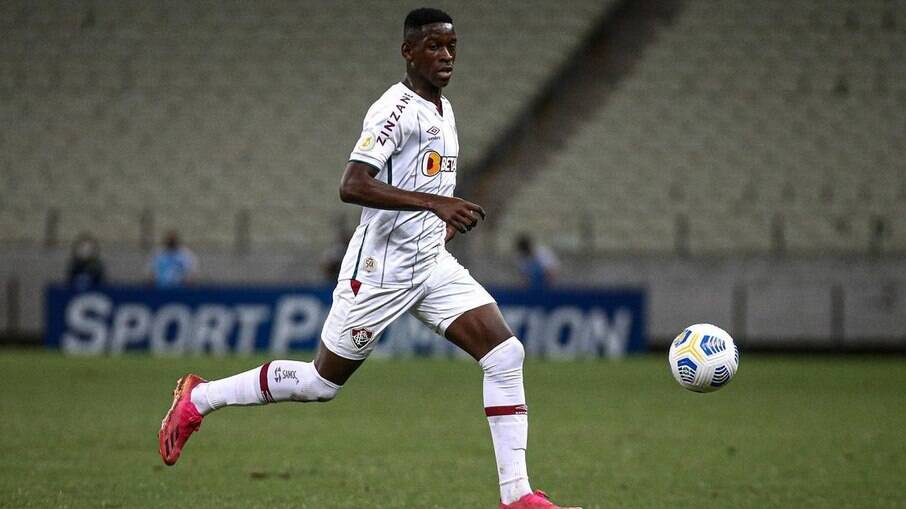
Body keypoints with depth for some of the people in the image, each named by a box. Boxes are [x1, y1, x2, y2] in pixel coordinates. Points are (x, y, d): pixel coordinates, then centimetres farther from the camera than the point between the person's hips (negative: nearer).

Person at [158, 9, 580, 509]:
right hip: (380, 269, -8)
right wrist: (433, 202, -34)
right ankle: (198, 398, 24)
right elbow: (352, 186, -29)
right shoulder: (395, 110, -17)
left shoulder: (443, 110, 11)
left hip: (431, 263, 8)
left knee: (505, 354, -8)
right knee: (322, 381, 5)